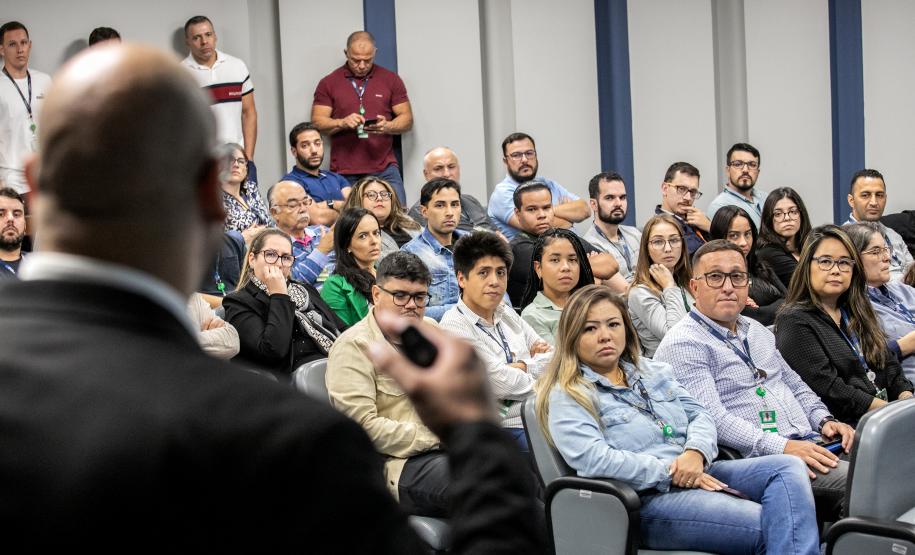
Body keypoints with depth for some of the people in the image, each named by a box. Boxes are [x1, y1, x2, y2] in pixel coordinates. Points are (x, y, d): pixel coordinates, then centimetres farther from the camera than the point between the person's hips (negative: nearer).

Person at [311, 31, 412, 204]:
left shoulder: (391, 79, 9)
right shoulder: (329, 83, 7)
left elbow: (407, 119, 9)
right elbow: (317, 122, 3)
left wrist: (387, 126, -13)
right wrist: (342, 123, -16)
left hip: (384, 170, 1)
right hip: (344, 173, -1)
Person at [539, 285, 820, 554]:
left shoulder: (652, 371, 20)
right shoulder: (568, 397, -2)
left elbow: (699, 415, 15)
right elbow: (593, 460, -17)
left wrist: (696, 453, -9)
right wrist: (671, 471, -16)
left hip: (700, 475, 7)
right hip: (649, 499, -7)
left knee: (787, 467, -18)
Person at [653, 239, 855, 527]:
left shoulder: (757, 331, 23)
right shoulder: (682, 345, -6)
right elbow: (712, 421, -17)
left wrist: (824, 420, 11)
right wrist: (781, 447, -24)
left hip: (809, 443, 9)